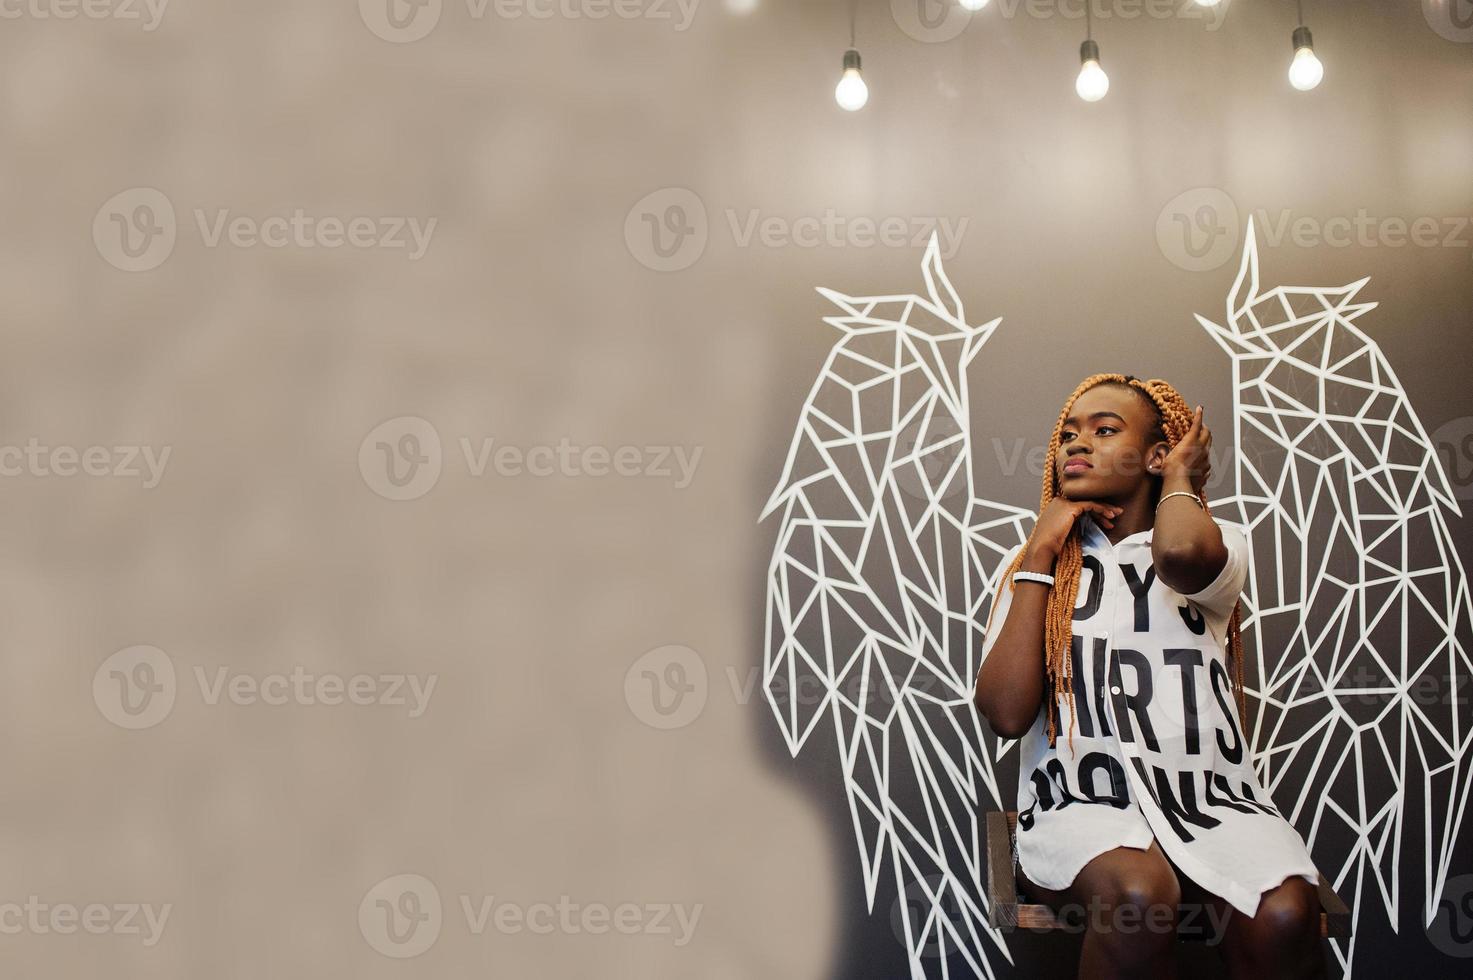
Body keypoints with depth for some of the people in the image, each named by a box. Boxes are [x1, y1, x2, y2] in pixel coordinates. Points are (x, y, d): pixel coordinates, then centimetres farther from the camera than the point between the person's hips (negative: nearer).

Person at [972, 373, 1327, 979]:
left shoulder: (1219, 545, 11)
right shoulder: (1033, 561, 14)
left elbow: (1181, 553, -20)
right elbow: (1005, 712, -2)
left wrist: (1179, 480, 4)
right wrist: (1040, 555, 1)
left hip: (1210, 795, 1)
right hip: (1083, 799, 0)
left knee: (1284, 916, -31)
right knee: (1136, 893, -34)